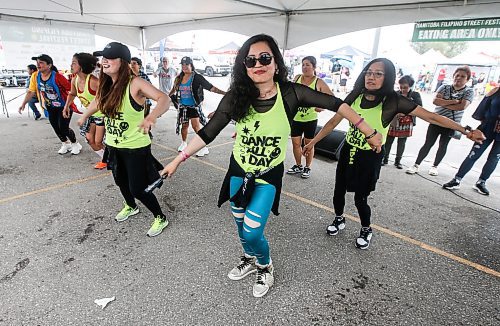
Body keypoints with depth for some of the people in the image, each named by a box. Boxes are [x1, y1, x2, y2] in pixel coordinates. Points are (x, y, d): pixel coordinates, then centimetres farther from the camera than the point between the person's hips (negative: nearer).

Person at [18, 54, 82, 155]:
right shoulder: (35, 76, -5)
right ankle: (66, 144, 34)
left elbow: (71, 89, -19)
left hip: (64, 106, -6)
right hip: (50, 107, 6)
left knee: (64, 128, -8)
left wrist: (69, 105, -19)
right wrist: (23, 103, -3)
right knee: (56, 127, 12)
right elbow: (31, 91, 3)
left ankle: (75, 144, 16)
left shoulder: (57, 77, -23)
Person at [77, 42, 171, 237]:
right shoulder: (106, 85, -1)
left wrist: (151, 117, -55)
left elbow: (164, 99, -36)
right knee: (120, 181, 23)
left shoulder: (135, 84, -22)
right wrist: (85, 115, 35)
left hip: (135, 147, -7)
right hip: (113, 145, 7)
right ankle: (131, 207, 52)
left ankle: (160, 218, 22)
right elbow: (98, 100, 22)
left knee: (138, 188, -2)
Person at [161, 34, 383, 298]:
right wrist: (178, 159, -7)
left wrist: (369, 133, -5)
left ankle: (265, 268, 30)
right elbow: (208, 132, -8)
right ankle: (249, 259, 51)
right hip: (238, 171, 3)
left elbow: (336, 105, -10)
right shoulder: (236, 97, -13)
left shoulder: (290, 93, -18)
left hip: (268, 176, -2)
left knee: (252, 232, -6)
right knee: (241, 224, 19)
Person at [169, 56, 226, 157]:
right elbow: (174, 90, 24)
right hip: (183, 106, 5)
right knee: (184, 125, 13)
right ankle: (184, 143, 37)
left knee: (196, 127, -10)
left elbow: (210, 87, -17)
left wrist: (223, 92, -27)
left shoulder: (197, 77, -12)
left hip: (194, 107, -5)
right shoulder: (179, 78, 5)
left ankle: (204, 148, -1)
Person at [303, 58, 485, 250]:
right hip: (348, 151, 3)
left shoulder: (393, 101, -15)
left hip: (370, 157, -3)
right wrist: (312, 142, -2)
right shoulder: (355, 96, -7)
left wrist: (466, 131, -5)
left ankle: (366, 230, 33)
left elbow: (431, 117, -7)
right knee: (339, 191, 10)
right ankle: (339, 220, 40)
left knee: (360, 199, 3)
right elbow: (334, 122, -2)